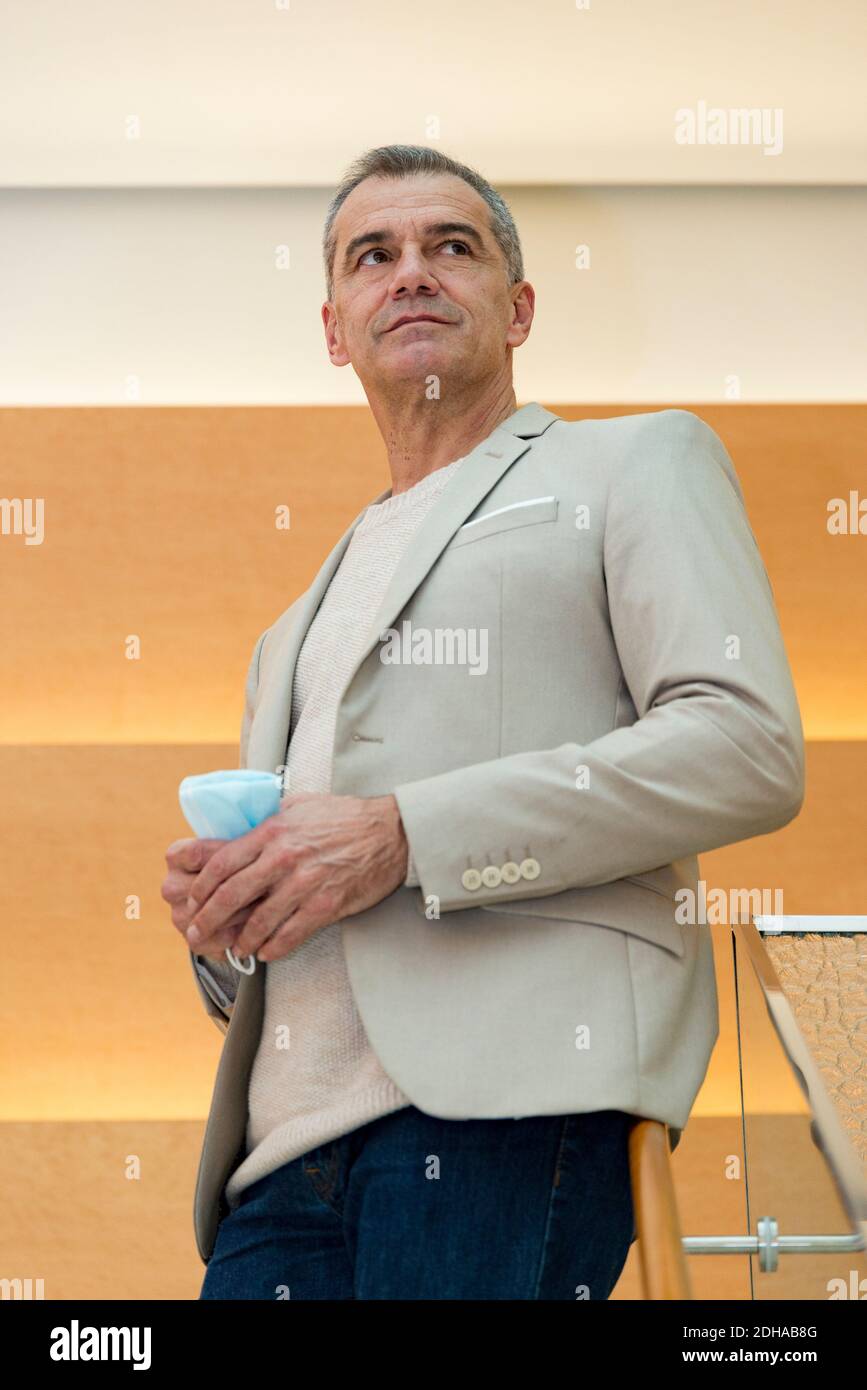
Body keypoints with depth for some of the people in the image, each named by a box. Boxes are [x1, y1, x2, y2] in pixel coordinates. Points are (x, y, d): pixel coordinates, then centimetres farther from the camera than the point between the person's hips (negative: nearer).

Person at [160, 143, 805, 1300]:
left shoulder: (637, 462, 12)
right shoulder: (299, 629, 30)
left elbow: (748, 748, -5)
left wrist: (405, 835, -12)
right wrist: (219, 916, 6)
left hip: (508, 1100, -5)